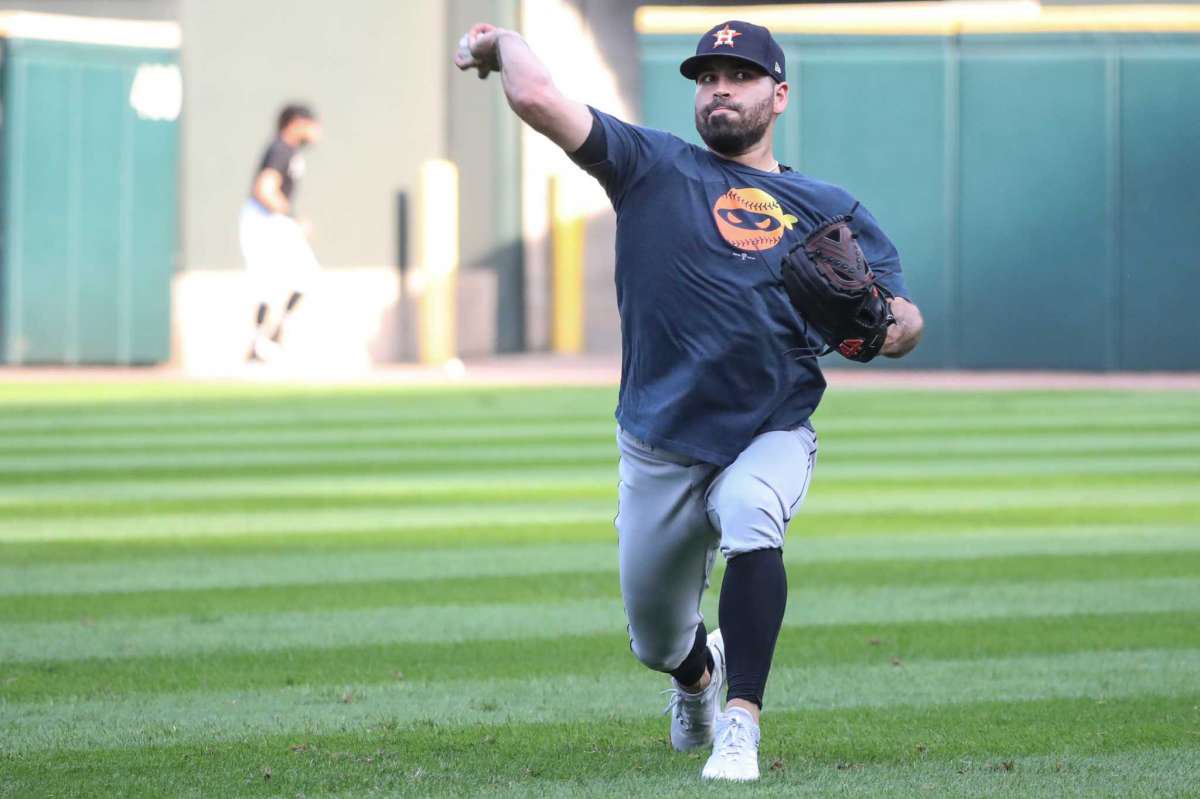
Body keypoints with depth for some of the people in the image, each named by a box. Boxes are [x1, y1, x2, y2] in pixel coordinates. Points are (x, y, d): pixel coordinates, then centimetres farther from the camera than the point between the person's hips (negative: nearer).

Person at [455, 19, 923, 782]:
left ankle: (741, 724, -35)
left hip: (772, 436, -1)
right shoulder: (653, 166, 3)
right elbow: (538, 97, -9)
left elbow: (905, 324, -1)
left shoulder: (829, 209, 7)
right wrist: (503, 43, 8)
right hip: (661, 444, 1)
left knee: (751, 518, -36)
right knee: (657, 642, 12)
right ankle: (700, 671, 51)